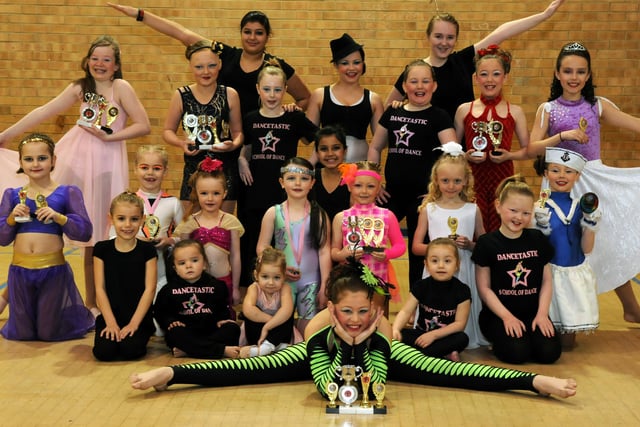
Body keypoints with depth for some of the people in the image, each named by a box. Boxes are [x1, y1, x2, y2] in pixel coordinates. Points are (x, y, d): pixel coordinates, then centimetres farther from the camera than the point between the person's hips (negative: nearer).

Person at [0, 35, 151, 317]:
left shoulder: (120, 87, -5)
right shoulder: (80, 88, 8)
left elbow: (144, 126, -10)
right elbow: (43, 113, 11)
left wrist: (108, 137, -14)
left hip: (106, 163, -3)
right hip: (76, 158, 4)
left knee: (97, 232, 4)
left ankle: (92, 303, 19)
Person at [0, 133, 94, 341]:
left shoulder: (67, 193, -3)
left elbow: (85, 232, -9)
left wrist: (58, 217, -22)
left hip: (53, 269, -3)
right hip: (20, 269, 3)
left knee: (50, 332, 9)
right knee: (22, 334, 13)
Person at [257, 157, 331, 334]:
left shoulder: (319, 214, 0)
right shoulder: (273, 213, 1)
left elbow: (324, 251, -1)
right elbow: (261, 248, 1)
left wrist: (324, 286, -3)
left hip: (310, 283, 0)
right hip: (281, 281, 0)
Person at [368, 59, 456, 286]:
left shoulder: (438, 117, -4)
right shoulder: (392, 114, 8)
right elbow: (375, 148, 17)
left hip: (422, 195, -4)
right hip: (392, 193, 4)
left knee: (419, 251, 7)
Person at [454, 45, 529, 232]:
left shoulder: (515, 112, 5)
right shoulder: (464, 110, 5)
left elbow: (527, 150, 8)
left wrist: (509, 155, -10)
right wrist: (466, 156, -9)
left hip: (503, 179, 0)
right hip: (473, 180, 0)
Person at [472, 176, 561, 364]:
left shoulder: (538, 239, 6)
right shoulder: (486, 243, -4)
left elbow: (546, 281, 7)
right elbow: (484, 288, -4)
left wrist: (542, 313, -6)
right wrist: (507, 316, -13)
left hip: (533, 313, 3)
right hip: (498, 315, -3)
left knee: (550, 352, -19)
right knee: (517, 352, -26)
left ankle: (531, 332, 11)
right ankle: (498, 340, 7)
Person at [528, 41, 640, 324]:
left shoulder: (598, 106, 2)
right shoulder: (547, 109, 2)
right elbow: (531, 149, -7)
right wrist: (563, 135, -17)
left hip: (595, 179, 1)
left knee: (612, 241, 8)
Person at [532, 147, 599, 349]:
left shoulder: (581, 206, 4)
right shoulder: (540, 208, -6)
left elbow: (587, 248, 3)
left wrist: (591, 222, -9)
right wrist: (541, 227, -22)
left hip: (576, 273, 3)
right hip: (550, 272, -3)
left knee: (567, 344, 6)